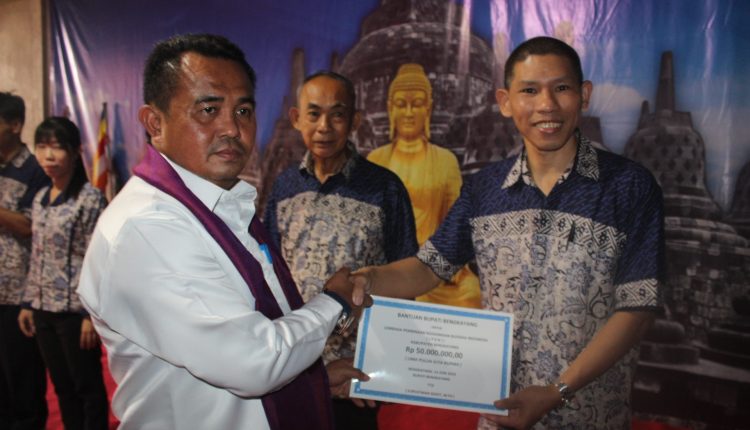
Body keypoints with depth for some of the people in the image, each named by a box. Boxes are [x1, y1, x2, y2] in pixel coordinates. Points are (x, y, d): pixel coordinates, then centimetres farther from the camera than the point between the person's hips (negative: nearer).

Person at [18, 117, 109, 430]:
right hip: (45, 309, 7)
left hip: (76, 310, -7)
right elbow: (36, 258, 15)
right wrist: (28, 302, 13)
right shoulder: (40, 199, 10)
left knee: (88, 388, 5)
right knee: (62, 387, 16)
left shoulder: (90, 199, -12)